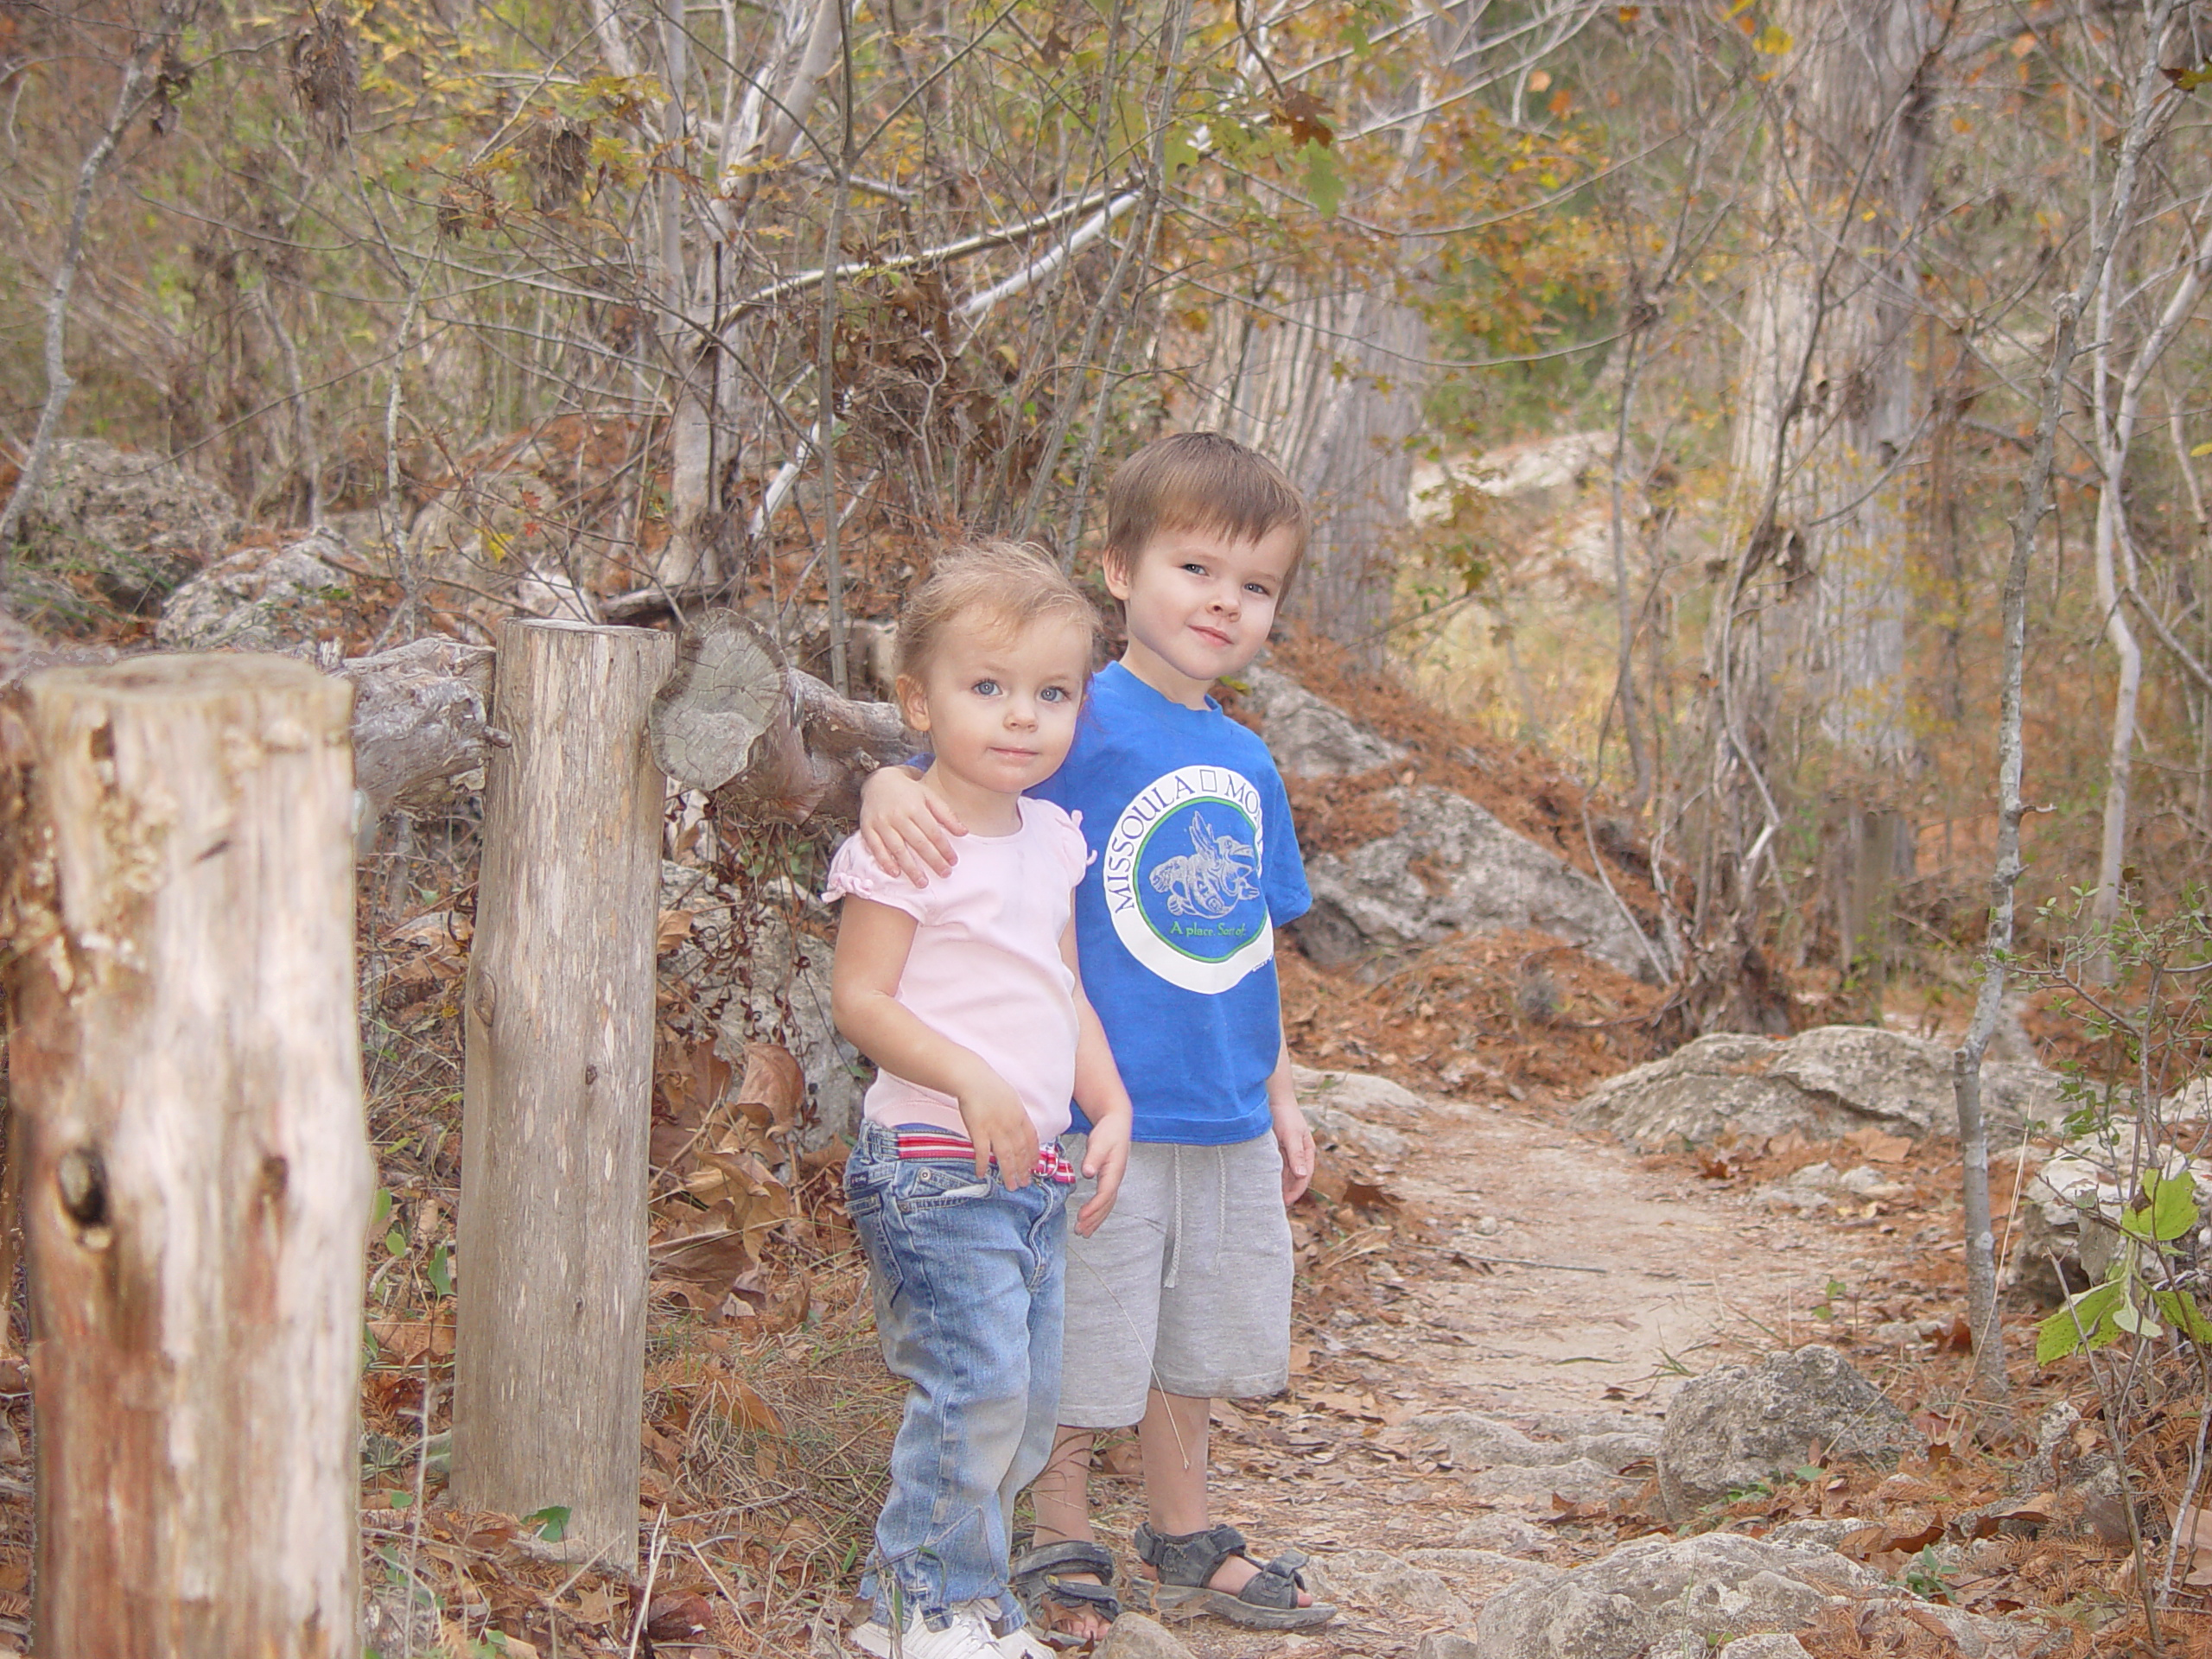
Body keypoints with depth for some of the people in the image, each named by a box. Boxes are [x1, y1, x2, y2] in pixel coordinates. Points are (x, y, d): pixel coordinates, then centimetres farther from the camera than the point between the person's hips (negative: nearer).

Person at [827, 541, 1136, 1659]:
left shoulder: (1050, 838, 12)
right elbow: (859, 998, -14)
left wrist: (1110, 1105, 9)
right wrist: (974, 1080, -23)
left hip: (1035, 1169, 8)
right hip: (935, 1166, -8)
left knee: (1027, 1401, 10)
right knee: (977, 1382, -17)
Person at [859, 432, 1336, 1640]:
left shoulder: (1247, 762, 10)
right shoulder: (1082, 723, -12)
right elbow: (948, 777, -21)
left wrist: (1278, 1093, 21)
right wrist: (889, 792, -44)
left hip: (1225, 1120, 7)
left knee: (1191, 1345, 19)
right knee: (1079, 1356, 4)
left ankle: (1186, 1541, 35)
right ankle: (1060, 1551, 22)